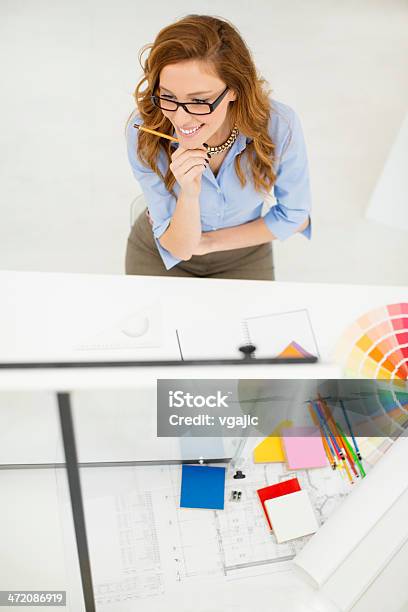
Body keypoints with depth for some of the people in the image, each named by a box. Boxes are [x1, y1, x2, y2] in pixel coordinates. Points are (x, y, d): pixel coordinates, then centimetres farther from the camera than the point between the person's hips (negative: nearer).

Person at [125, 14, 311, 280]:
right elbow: (178, 247, -21)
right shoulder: (143, 132, -28)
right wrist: (189, 194, -40)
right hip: (160, 256, -1)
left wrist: (210, 241, -10)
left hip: (244, 256, 2)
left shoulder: (280, 126, -28)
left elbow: (294, 216, -9)